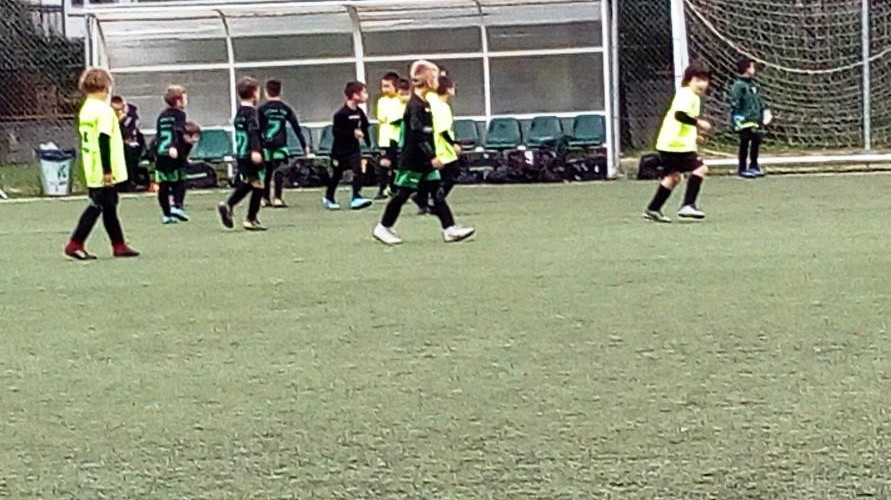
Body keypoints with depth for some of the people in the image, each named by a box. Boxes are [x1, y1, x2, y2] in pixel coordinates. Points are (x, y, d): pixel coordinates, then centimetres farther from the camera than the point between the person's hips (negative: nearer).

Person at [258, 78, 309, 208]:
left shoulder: (262, 109, -1)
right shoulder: (286, 109, 4)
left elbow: (257, 129, -3)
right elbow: (296, 128, 5)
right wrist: (304, 145, 10)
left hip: (266, 145, 0)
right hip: (280, 145, 0)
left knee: (266, 172, 12)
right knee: (279, 172, -2)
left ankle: (265, 199, 17)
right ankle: (277, 198, -13)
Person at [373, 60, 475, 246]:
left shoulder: (425, 103, 11)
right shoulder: (415, 105, -18)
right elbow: (417, 135, -24)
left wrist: (432, 156, 20)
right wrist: (432, 157, -26)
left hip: (425, 161, 9)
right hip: (413, 160, -9)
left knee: (437, 193, 3)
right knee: (402, 194, 0)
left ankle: (449, 229, 0)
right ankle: (383, 228, 11)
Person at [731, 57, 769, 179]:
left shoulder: (753, 84, 13)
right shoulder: (738, 85, -13)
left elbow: (760, 101, 21)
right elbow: (734, 104, -17)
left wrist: (763, 112, 17)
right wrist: (737, 120, -20)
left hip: (755, 120, 8)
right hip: (745, 121, -8)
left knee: (756, 141, 15)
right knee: (745, 144, -1)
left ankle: (753, 165, 31)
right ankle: (742, 169, 8)